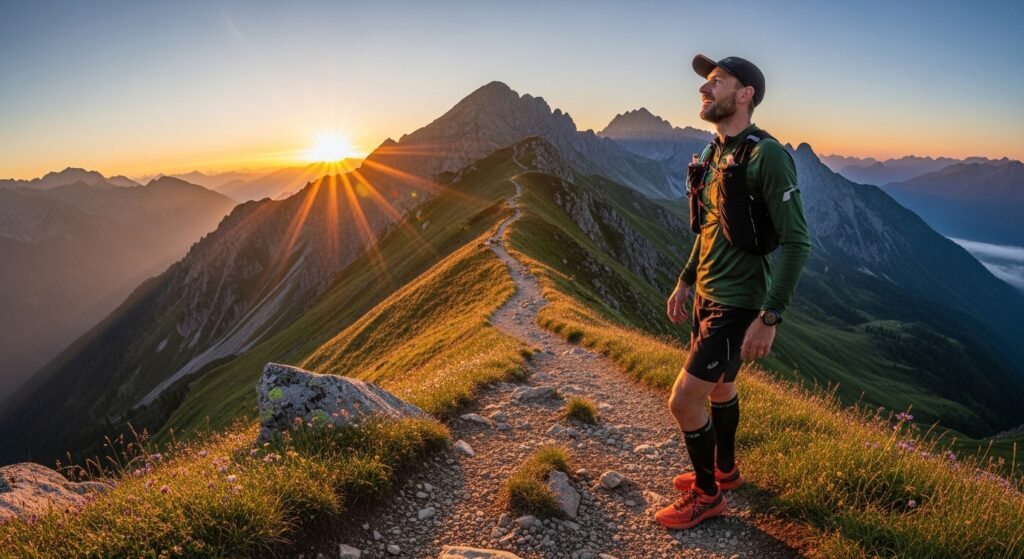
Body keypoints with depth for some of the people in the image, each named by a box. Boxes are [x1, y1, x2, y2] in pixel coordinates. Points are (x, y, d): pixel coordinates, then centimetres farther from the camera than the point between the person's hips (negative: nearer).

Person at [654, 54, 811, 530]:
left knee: (683, 400, -6)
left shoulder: (766, 155, -20)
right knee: (719, 384, 23)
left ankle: (707, 495, 17)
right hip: (706, 294, 9)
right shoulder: (713, 153, 7)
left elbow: (796, 241, -22)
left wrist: (769, 317, -25)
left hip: (738, 303, -9)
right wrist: (685, 280, 19)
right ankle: (724, 471, 44)